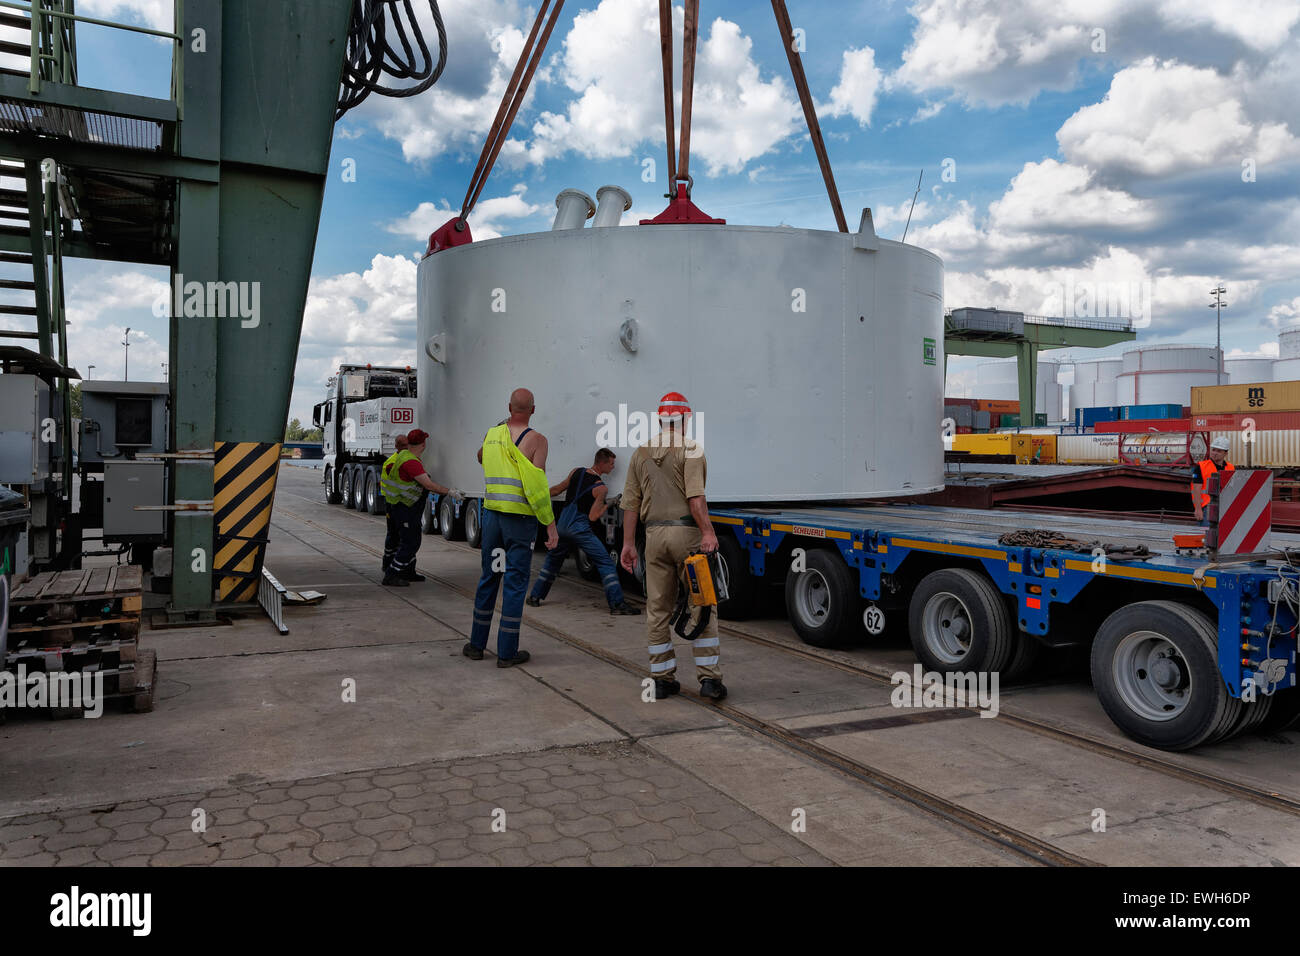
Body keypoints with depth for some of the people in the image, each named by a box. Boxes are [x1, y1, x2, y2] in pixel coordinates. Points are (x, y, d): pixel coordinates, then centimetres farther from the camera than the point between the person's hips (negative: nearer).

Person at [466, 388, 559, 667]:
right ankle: (507, 651, 5)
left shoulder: (491, 434, 8)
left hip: (491, 511, 5)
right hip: (520, 517, -5)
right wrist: (551, 525, -12)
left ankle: (477, 644, 23)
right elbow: (537, 486, -16)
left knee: (489, 576, 15)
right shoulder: (535, 439, -9)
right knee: (516, 581, 1)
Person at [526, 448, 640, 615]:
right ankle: (617, 604, -11)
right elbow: (593, 517, -12)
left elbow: (556, 490, 19)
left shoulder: (577, 472, 8)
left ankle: (535, 597, 29)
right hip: (580, 529, -6)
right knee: (606, 563, -4)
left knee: (552, 561, 25)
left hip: (562, 524, 6)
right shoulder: (601, 487, -8)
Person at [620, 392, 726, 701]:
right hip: (686, 532, -5)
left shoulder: (641, 453, 12)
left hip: (654, 534, 5)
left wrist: (628, 544, 13)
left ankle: (663, 679, 14)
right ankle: (709, 678, -1)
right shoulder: (690, 449, -5)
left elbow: (630, 503, 10)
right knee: (702, 606, 1)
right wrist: (708, 532, -21)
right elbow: (695, 496, -18)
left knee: (657, 608, 9)